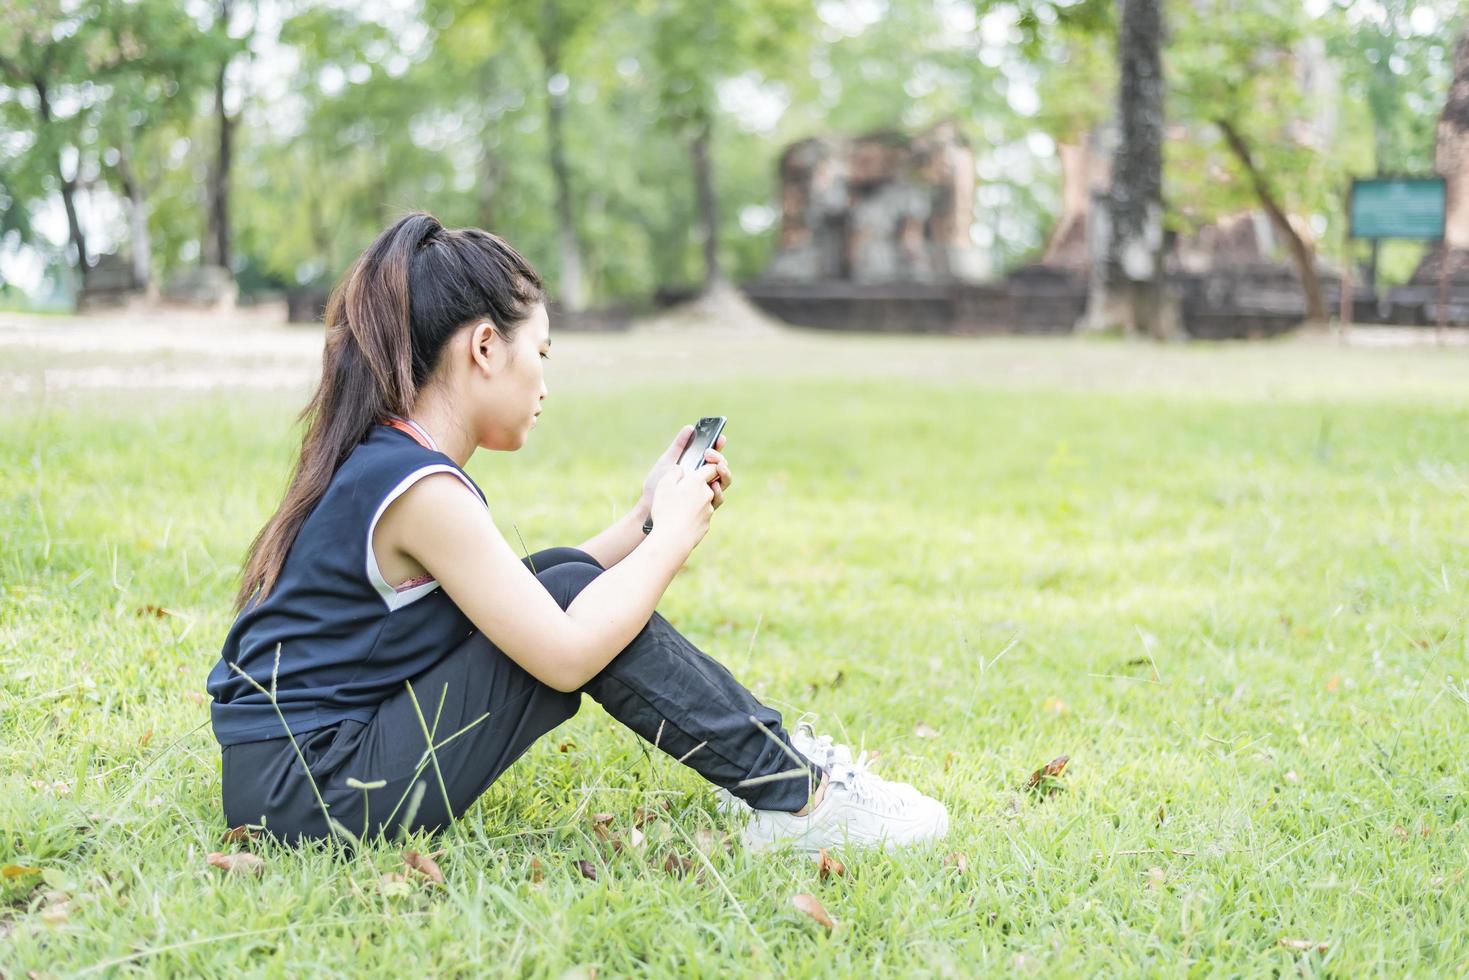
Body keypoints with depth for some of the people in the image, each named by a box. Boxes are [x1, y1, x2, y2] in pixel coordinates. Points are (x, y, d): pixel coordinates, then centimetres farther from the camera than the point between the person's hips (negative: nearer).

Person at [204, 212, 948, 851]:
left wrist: (649, 518, 15)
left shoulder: (379, 462, 10)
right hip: (316, 798, -9)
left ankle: (769, 756, 14)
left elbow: (525, 600, 16)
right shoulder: (419, 486, -19)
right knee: (576, 592, -13)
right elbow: (564, 656, -20)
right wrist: (673, 534, -7)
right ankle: (795, 799, -2)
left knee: (569, 585, 8)